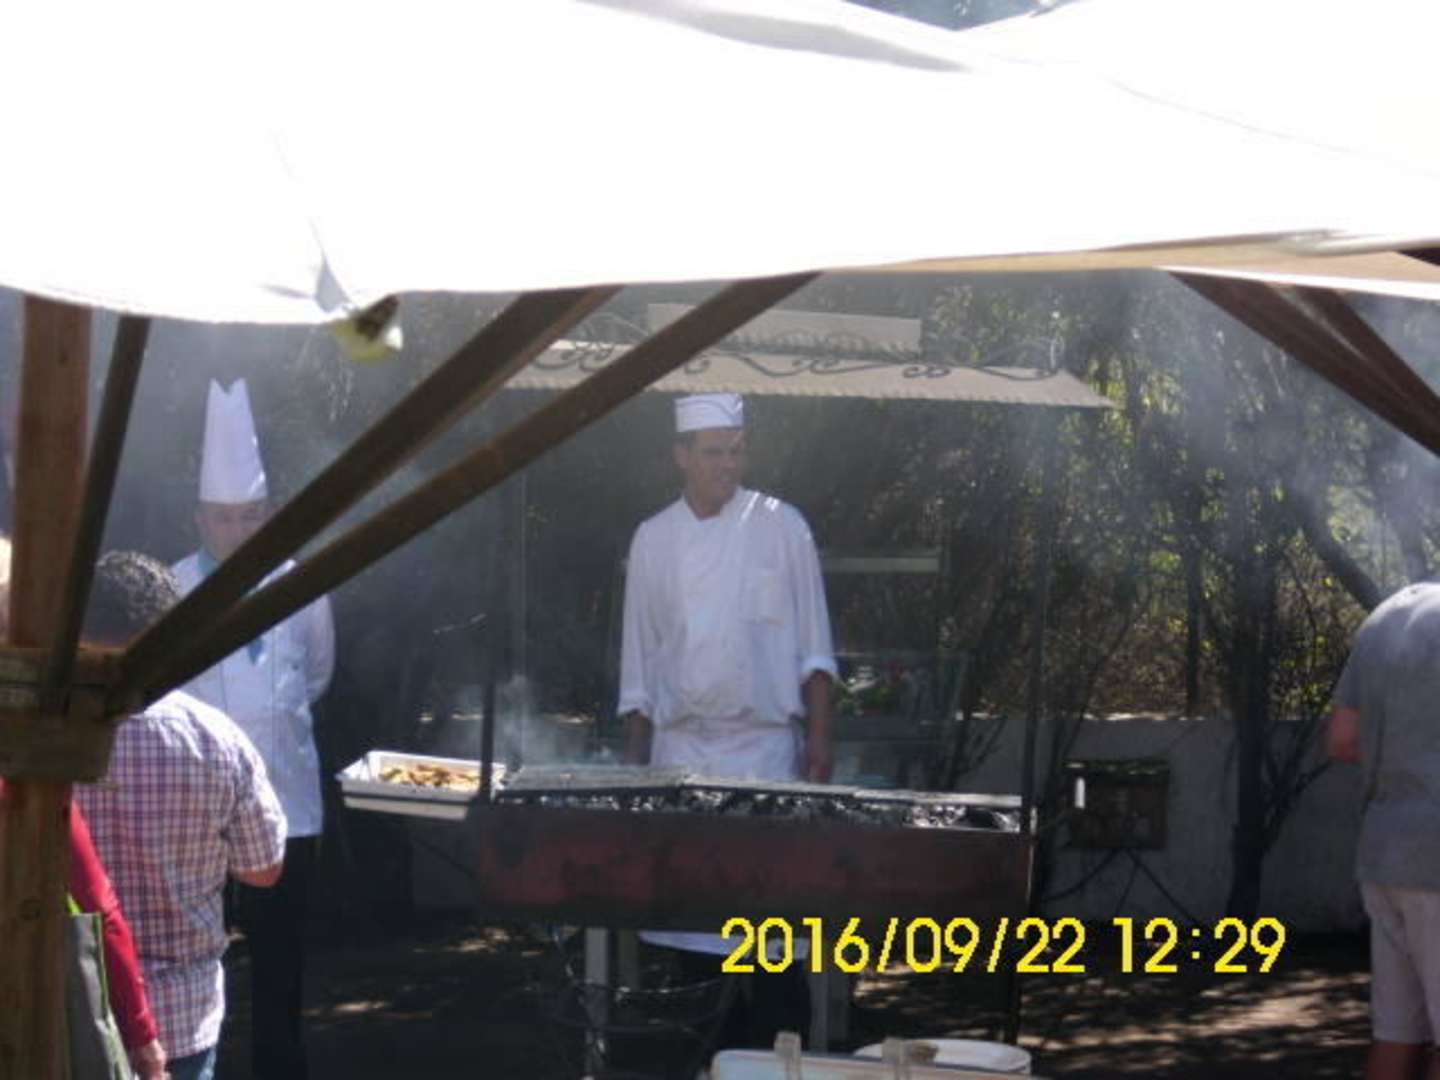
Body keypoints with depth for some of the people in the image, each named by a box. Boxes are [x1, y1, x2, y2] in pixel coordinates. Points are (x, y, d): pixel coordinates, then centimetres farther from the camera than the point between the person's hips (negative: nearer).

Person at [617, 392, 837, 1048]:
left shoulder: (780, 526, 1)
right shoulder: (653, 539, 7)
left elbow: (812, 646, 2)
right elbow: (639, 661, 11)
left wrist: (819, 735, -6)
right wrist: (633, 761, 9)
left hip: (764, 747, -2)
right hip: (680, 748, 2)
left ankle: (780, 1048, 1)